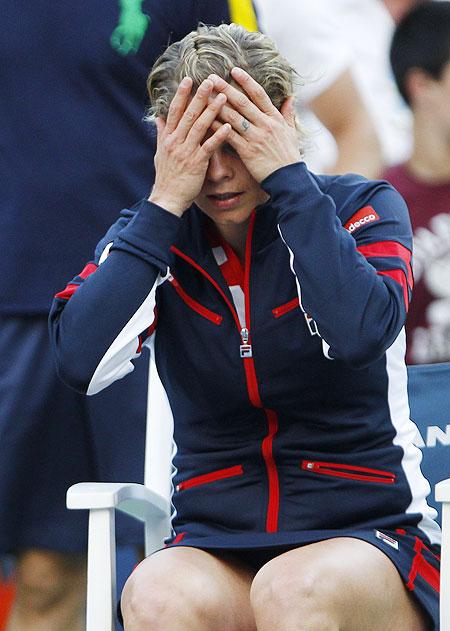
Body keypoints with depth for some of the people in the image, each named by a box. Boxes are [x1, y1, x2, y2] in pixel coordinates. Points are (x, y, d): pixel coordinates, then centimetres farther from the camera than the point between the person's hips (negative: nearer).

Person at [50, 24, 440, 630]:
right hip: (215, 543, 2)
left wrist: (290, 178, -17)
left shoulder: (363, 210, 0)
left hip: (369, 534, -1)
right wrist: (165, 205, -15)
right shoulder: (153, 236, 5)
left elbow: (357, 334, -23)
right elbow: (81, 360, -14)